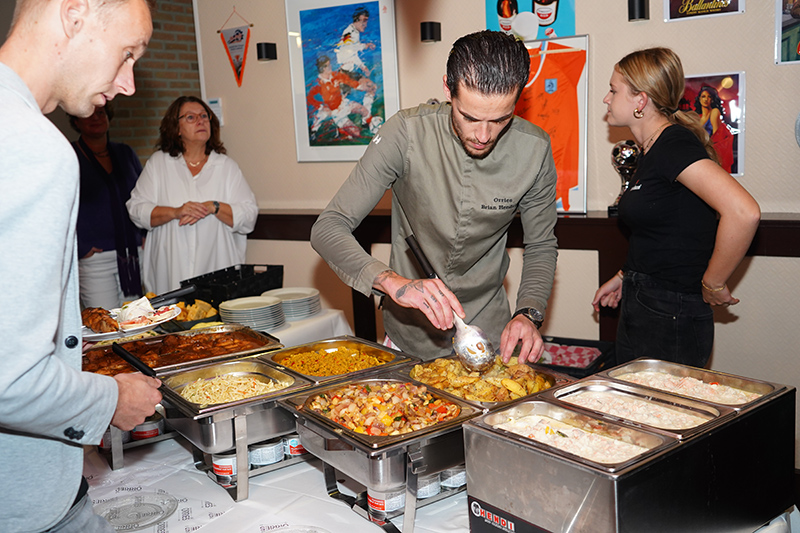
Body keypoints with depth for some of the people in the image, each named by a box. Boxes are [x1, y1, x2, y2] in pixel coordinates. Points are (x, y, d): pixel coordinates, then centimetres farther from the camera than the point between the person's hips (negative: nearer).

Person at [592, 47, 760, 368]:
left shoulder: (674, 144, -17)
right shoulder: (651, 150, 12)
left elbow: (743, 212, -30)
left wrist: (712, 284, -20)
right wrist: (626, 277, 16)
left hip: (671, 319, -9)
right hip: (639, 307, 9)